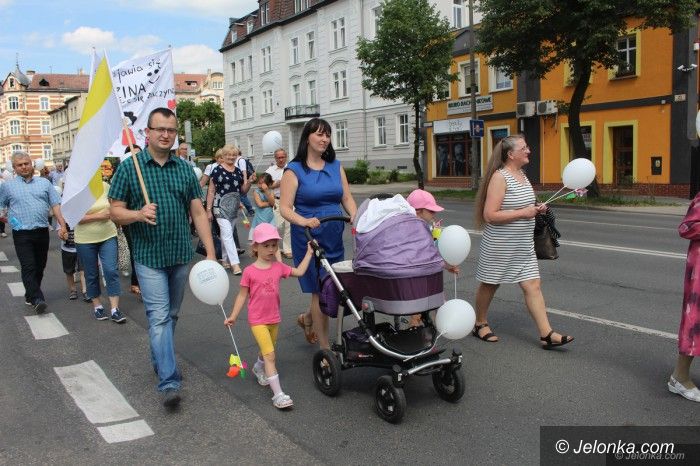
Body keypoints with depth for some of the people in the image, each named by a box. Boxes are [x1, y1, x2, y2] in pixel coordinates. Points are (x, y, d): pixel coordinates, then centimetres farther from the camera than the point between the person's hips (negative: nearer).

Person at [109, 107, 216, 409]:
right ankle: (169, 383, -7)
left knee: (171, 315, 16)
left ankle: (160, 359, 37)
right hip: (149, 257, -4)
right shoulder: (129, 167, -3)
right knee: (159, 317, -8)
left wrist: (210, 253, 0)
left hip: (181, 255, 4)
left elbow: (198, 213, 6)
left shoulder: (184, 169, 6)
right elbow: (116, 212, -3)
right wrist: (139, 214, -25)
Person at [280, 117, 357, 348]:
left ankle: (307, 318, 41)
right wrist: (303, 221, -28)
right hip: (309, 237, -5)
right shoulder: (294, 170, -4)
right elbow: (285, 208, -10)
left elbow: (347, 198, 9)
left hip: (335, 236, 5)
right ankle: (325, 347, 12)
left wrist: (355, 217, -10)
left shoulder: (336, 166, 10)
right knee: (320, 290, -2)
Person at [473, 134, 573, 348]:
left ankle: (547, 334, 4)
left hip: (523, 246, 8)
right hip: (499, 246, -7)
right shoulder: (499, 177, -17)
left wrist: (536, 209, 5)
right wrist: (523, 213, -21)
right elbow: (490, 215, -24)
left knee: (533, 286, 2)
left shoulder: (522, 174, 10)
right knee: (489, 285, 10)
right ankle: (480, 325, 29)